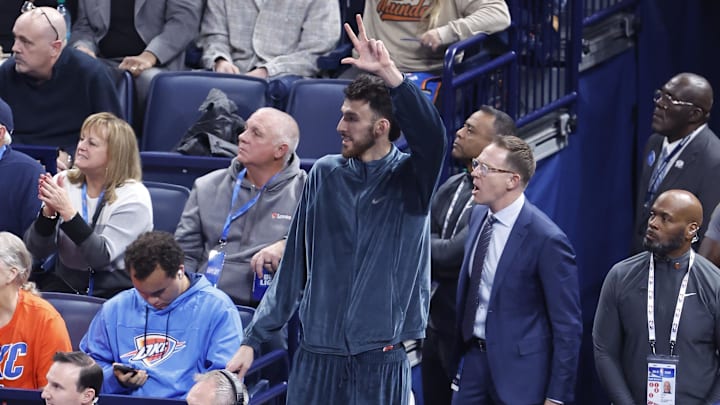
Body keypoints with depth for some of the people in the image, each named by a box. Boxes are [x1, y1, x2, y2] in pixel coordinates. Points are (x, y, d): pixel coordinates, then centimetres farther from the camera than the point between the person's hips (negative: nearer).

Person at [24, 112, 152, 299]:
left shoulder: (134, 197, -9)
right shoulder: (64, 182, 4)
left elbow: (102, 256, -19)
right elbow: (37, 250, 0)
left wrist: (68, 211, -26)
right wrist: (49, 212, -19)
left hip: (115, 289, -3)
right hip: (65, 281, 3)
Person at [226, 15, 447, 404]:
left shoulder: (411, 179, -1)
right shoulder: (325, 175, 6)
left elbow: (431, 135, -25)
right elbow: (295, 265, 10)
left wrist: (388, 74, -34)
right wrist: (253, 339, 8)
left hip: (381, 360, -2)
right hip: (316, 355, 2)